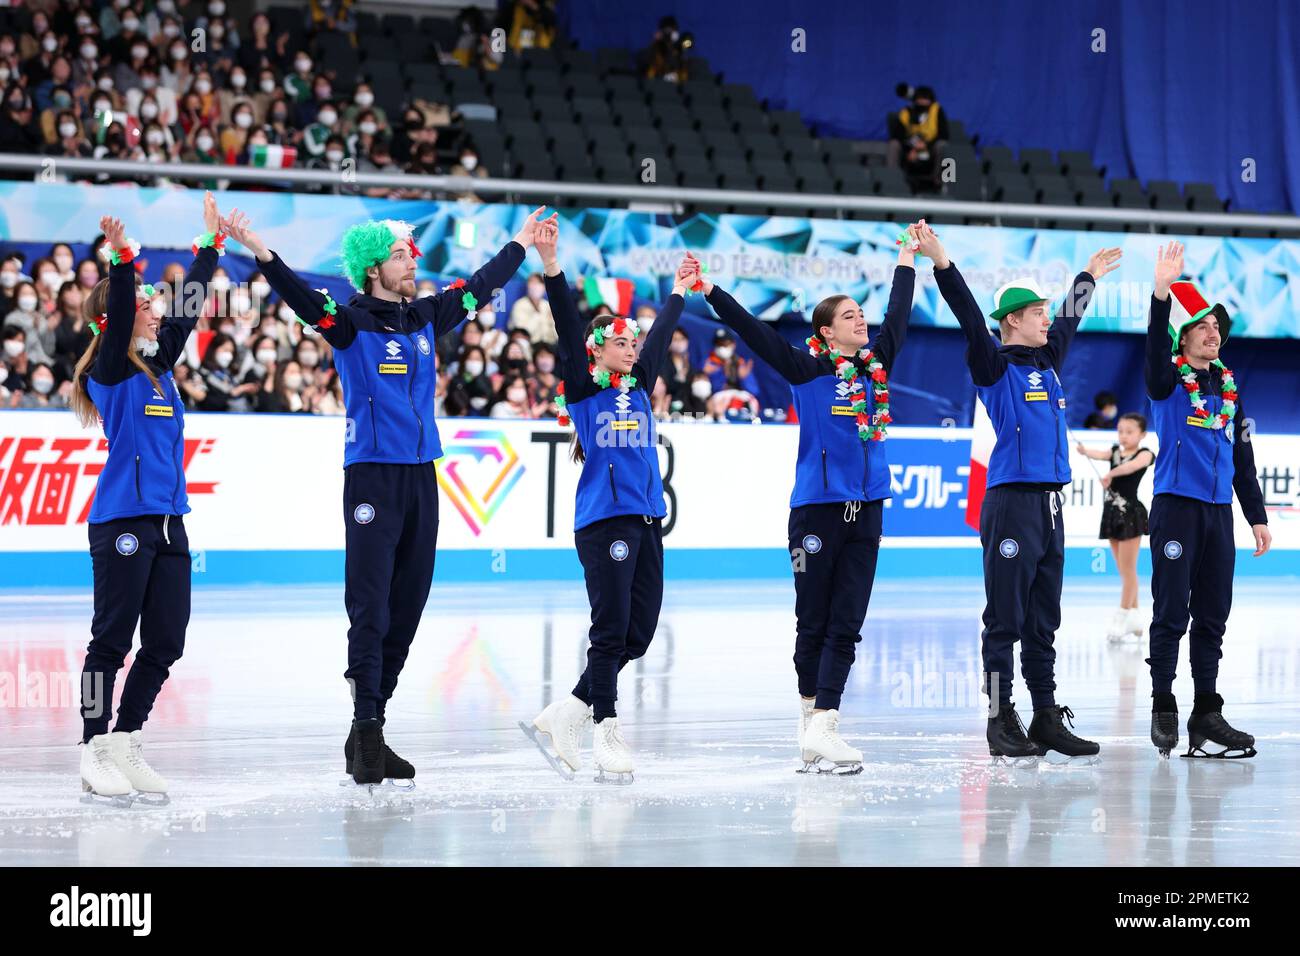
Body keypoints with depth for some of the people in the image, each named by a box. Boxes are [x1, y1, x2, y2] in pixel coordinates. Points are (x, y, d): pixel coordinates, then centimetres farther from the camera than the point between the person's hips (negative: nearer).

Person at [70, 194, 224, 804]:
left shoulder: (159, 366, 15)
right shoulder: (109, 371, -5)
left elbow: (187, 310, 19)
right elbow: (118, 318, -22)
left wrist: (211, 243, 21)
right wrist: (122, 260, -35)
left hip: (168, 524, 8)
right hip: (122, 523, -8)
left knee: (166, 643, 6)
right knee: (112, 639, -4)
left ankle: (126, 745, 14)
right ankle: (96, 754, 0)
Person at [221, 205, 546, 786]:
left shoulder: (426, 318, 12)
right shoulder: (350, 322, -5)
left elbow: (482, 284, 27)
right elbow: (300, 296, -21)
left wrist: (522, 243, 37)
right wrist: (258, 250, -36)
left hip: (421, 476, 6)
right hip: (371, 476, -6)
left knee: (407, 608, 7)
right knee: (370, 608, -9)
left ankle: (370, 734, 13)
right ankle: (366, 732, -8)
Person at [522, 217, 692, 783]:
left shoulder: (638, 387, 17)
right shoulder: (582, 387, 1)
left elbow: (661, 337, 30)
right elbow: (568, 327, -10)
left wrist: (678, 292, 38)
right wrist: (550, 264, -19)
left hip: (646, 522, 7)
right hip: (603, 519, -7)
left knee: (639, 633, 4)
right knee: (611, 630, -7)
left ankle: (561, 719, 11)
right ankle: (607, 737, -2)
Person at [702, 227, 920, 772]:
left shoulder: (875, 364, 11)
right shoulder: (809, 370, -3)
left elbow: (897, 317, 25)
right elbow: (755, 333, -9)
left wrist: (906, 261, 36)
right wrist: (709, 292, -17)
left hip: (865, 510, 5)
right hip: (817, 508, -5)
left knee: (846, 624, -2)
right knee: (814, 621, 1)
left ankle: (822, 728, -5)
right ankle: (813, 719, 8)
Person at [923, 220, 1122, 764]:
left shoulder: (1047, 363, 17)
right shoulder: (995, 366, -4)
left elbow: (1069, 321, 34)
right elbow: (970, 320, -17)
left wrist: (1088, 277, 47)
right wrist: (941, 263, -28)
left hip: (1050, 505, 8)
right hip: (1011, 502, -8)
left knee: (1043, 621, 10)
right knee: (1005, 619, -5)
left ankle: (1047, 721, 12)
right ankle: (1002, 724, -4)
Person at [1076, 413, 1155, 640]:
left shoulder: (1145, 454, -7)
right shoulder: (1115, 452, 10)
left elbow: (1132, 466, -29)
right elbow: (1100, 455, -12)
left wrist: (1111, 474, -45)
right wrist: (1084, 451, -34)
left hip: (1131, 515, -6)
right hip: (1112, 513, 6)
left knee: (1127, 568, -4)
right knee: (1124, 570, 12)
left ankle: (1122, 617, -2)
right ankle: (1134, 616, 20)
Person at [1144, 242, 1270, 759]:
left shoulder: (1228, 385, 15)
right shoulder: (1170, 379, -1)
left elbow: (1242, 456, 18)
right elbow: (1155, 347, -24)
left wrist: (1257, 516, 15)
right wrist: (1162, 291, -39)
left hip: (1219, 511, 6)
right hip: (1176, 508, -6)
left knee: (1212, 618, 6)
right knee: (1171, 615, -5)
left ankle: (1207, 717, 9)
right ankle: (1163, 711, 3)